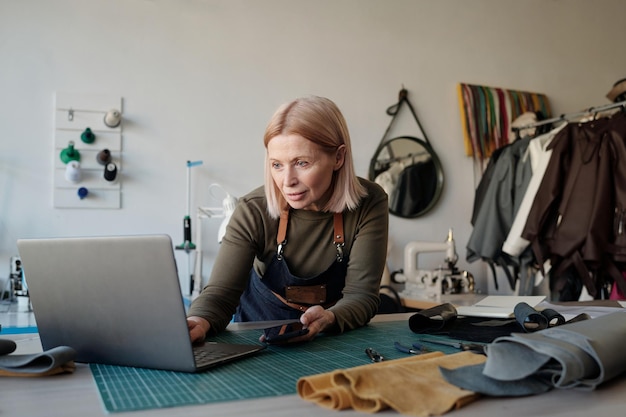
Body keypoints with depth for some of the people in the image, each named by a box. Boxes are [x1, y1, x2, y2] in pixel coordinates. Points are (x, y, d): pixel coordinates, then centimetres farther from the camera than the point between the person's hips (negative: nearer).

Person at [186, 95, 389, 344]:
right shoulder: (254, 211, -18)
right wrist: (199, 322, -43)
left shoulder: (369, 205, -18)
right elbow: (220, 292, -21)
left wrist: (327, 319, -41)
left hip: (339, 335, 1)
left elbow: (360, 295, -19)